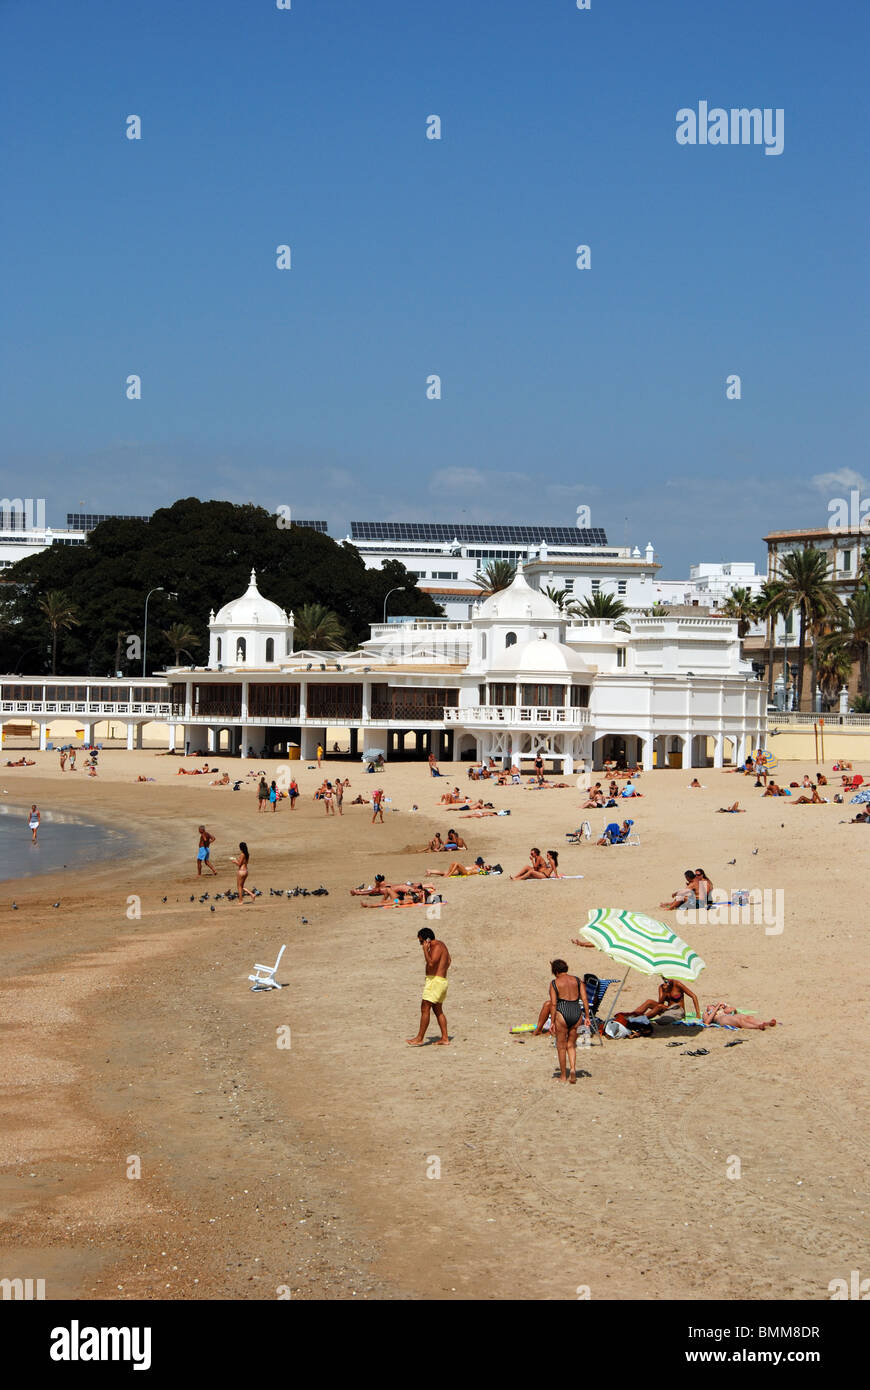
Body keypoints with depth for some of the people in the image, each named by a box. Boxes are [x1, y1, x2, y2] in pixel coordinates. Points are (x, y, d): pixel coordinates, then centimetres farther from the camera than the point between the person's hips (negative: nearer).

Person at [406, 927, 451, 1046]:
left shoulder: (437, 947, -16)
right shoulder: (441, 945, 16)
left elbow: (431, 963, -28)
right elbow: (448, 961, 29)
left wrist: (425, 950, -21)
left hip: (435, 981, -10)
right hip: (442, 980, 10)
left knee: (425, 1009, -7)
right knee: (438, 1010, 13)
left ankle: (419, 1039, -6)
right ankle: (444, 1038, 14)